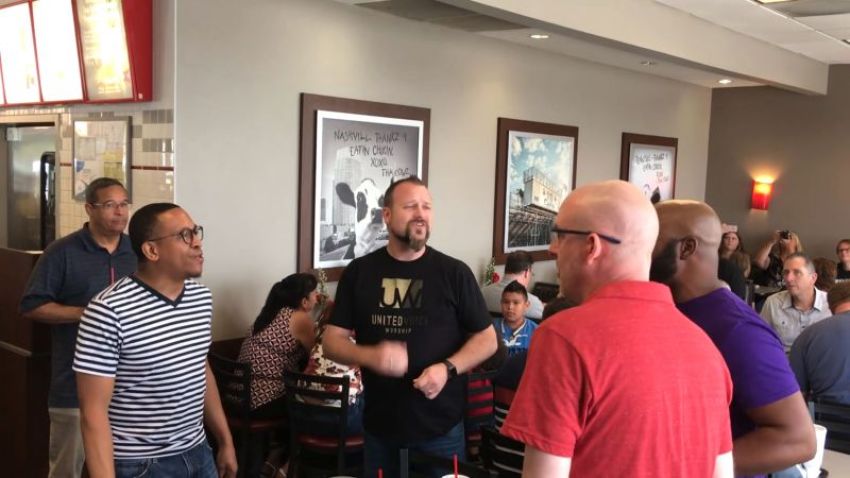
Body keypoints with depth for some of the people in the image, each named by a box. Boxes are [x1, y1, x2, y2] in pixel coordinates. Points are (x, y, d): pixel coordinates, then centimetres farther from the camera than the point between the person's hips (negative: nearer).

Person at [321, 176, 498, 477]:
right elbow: (332, 341, 1)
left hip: (441, 429, -1)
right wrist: (371, 356, -19)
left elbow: (487, 339, 0)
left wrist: (448, 369, -17)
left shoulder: (454, 273, -4)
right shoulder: (359, 272, 1)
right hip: (379, 428, 2)